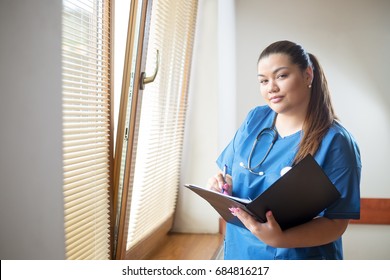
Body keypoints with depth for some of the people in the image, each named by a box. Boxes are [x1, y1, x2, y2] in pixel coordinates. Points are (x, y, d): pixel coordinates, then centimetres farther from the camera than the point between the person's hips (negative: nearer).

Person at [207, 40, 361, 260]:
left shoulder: (335, 142, -18)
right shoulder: (255, 119, -3)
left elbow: (337, 222, -18)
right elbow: (230, 176, 5)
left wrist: (280, 239, -33)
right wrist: (221, 186, -17)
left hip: (298, 257, -4)